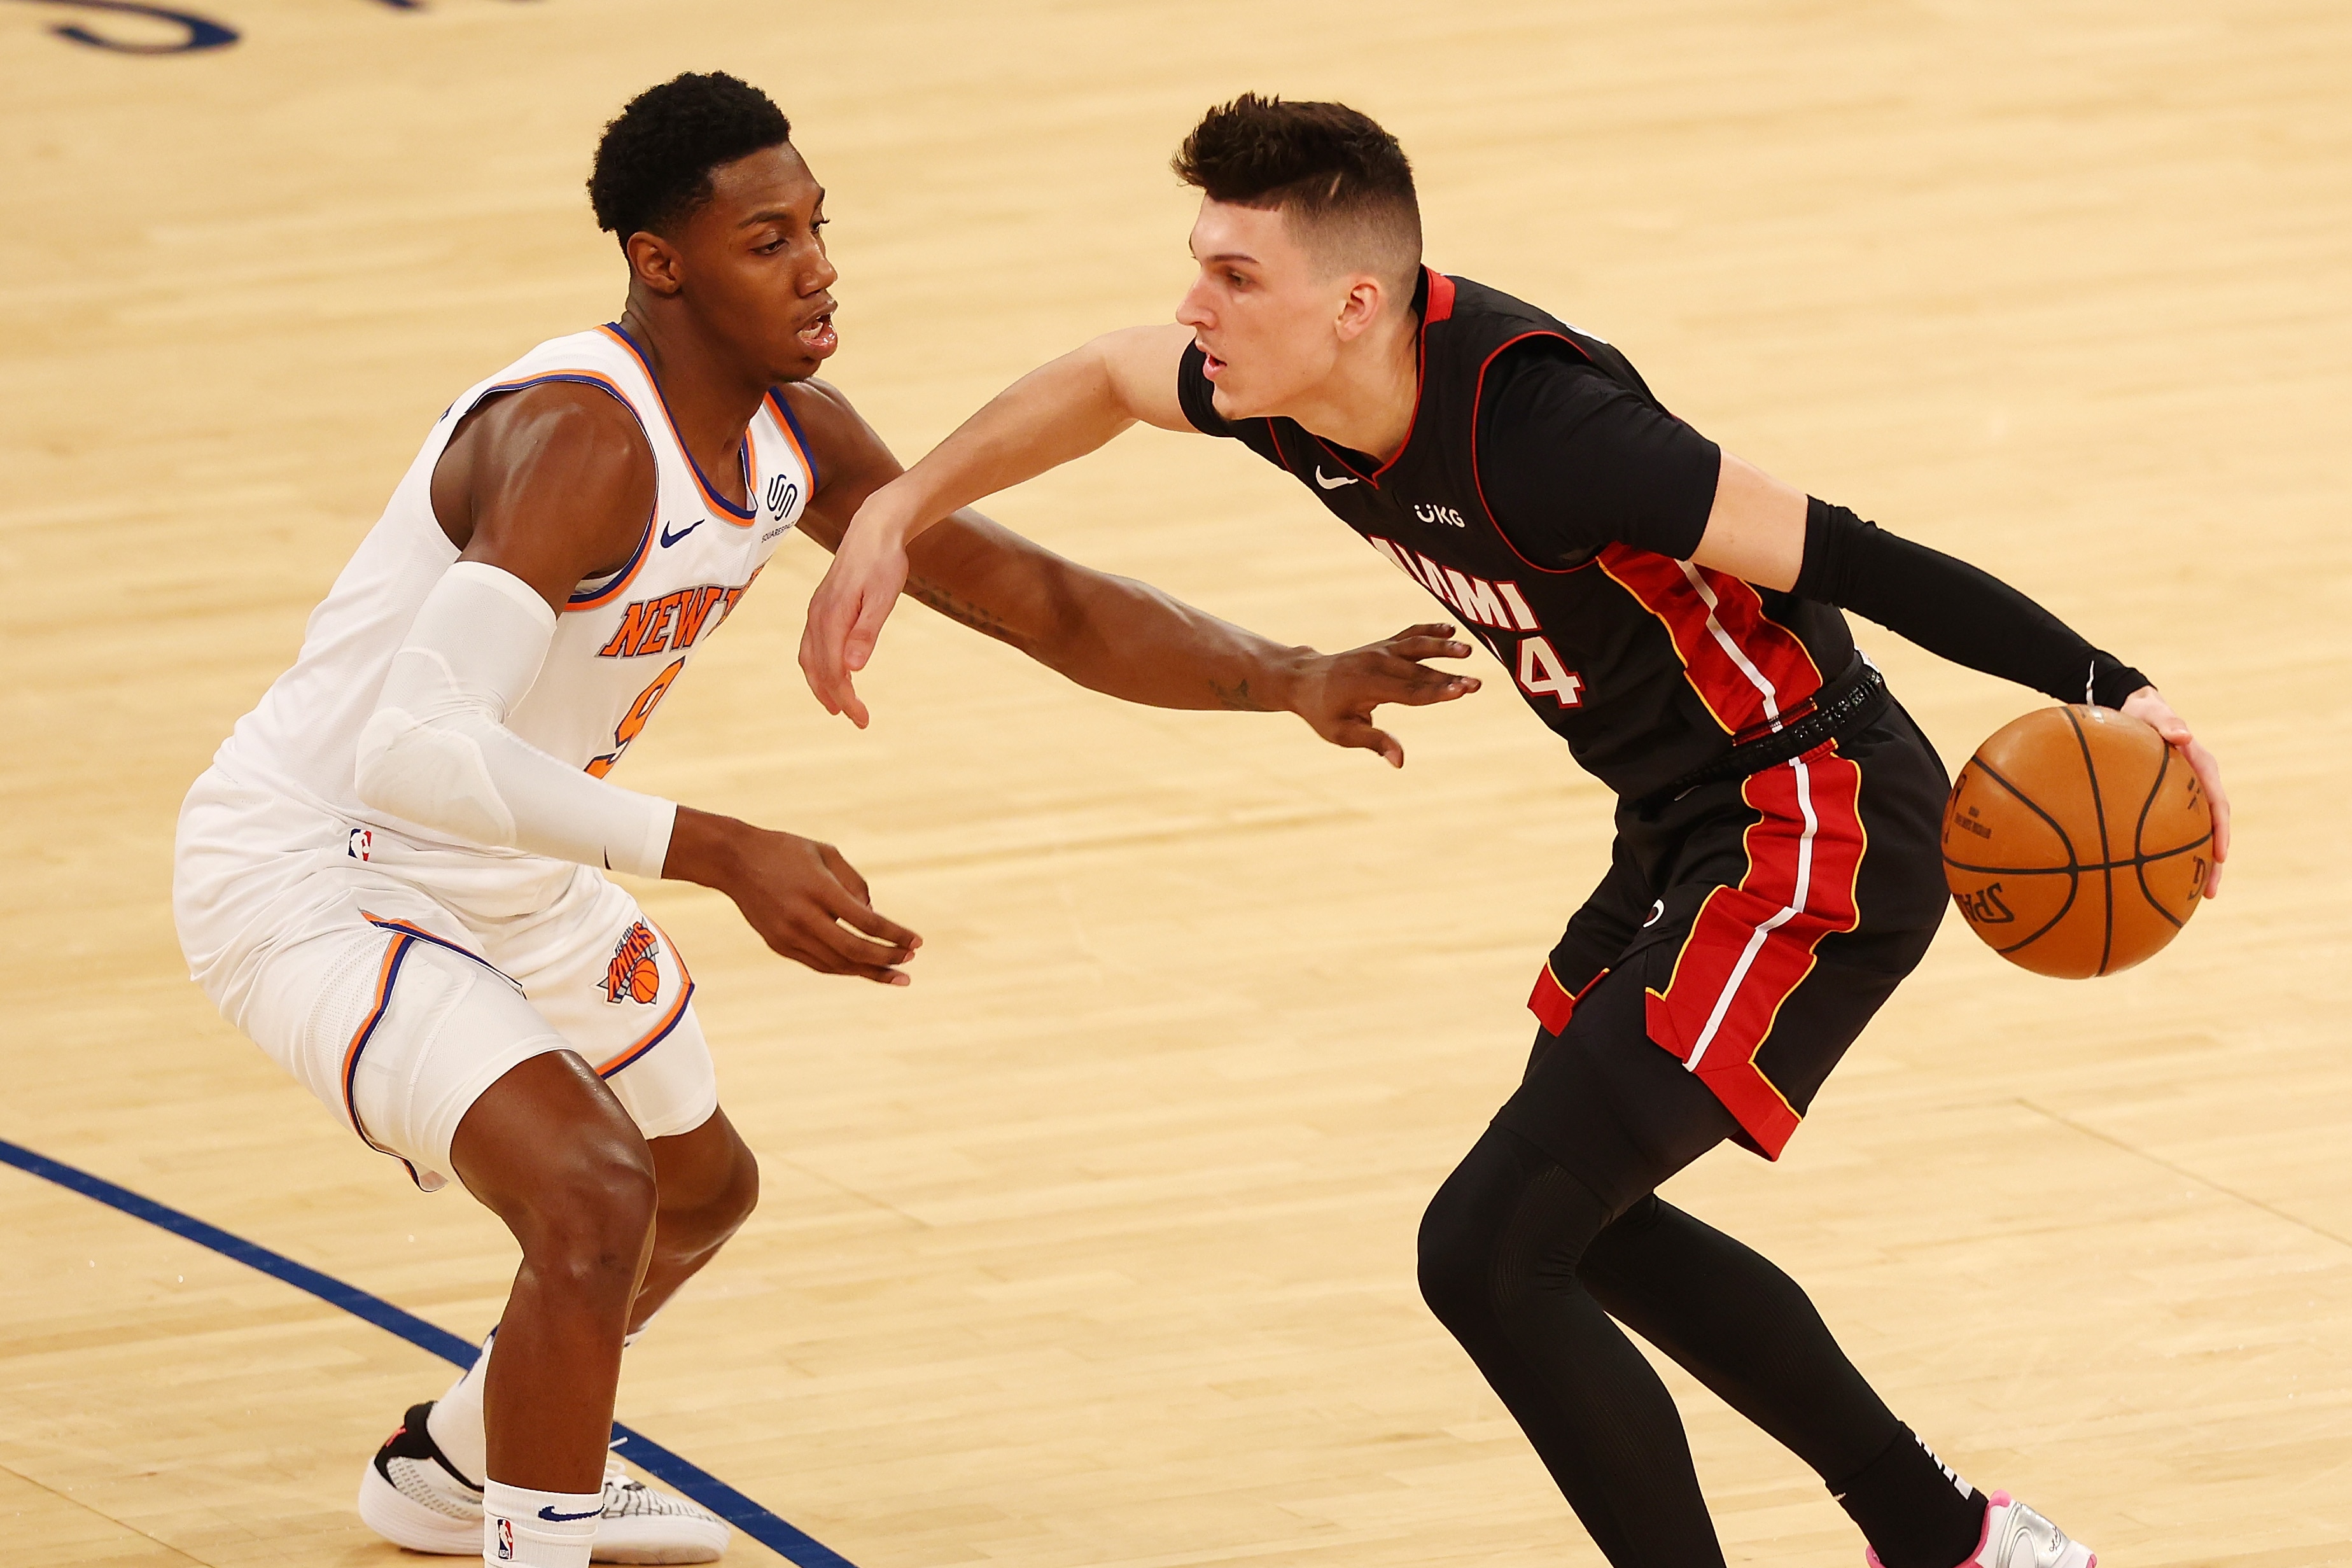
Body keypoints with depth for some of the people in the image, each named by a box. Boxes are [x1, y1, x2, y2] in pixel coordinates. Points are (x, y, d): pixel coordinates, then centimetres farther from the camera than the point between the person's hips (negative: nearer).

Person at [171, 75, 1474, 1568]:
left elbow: (1042, 602, 5)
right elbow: (417, 747, -42)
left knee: (701, 1184, 28)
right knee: (593, 1191, -29)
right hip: (310, 872, -10)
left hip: (506, 871, 10)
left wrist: (1291, 680, -8)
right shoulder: (582, 440, -32)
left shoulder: (795, 437, -4)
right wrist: (725, 855, -47)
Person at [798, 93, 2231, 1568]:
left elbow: (1845, 557, -29)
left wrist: (2107, 686, -34)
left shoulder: (1534, 426, -30)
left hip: (1817, 834, -10)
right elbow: (1103, 382, 19)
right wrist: (893, 522, 15)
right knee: (1570, 1216, 24)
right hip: (1687, 833, 10)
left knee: (1489, 1251, -14)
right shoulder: (1295, 393, -5)